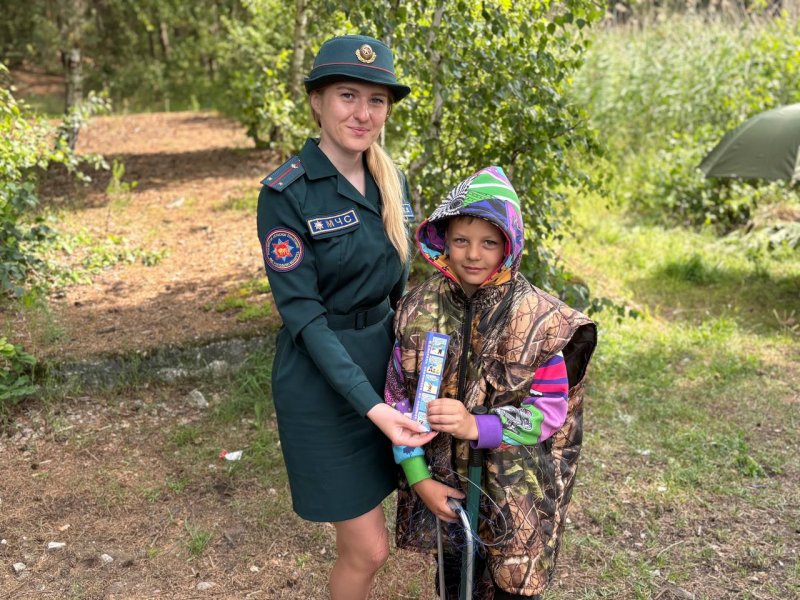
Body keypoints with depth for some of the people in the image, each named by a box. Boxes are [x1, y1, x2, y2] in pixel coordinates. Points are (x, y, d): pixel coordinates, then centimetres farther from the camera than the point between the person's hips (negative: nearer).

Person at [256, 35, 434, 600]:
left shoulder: (390, 179, 3)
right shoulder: (285, 193, -17)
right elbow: (303, 314, -19)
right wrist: (371, 406, -25)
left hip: (385, 359, 6)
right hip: (324, 378, -6)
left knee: (367, 541, 19)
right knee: (367, 549, 4)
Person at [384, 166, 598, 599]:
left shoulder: (539, 318, -14)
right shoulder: (418, 310, -6)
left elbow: (550, 412, -12)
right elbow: (400, 399, -1)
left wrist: (476, 427, -26)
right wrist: (419, 478, -7)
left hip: (514, 494, -2)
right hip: (441, 483, 3)